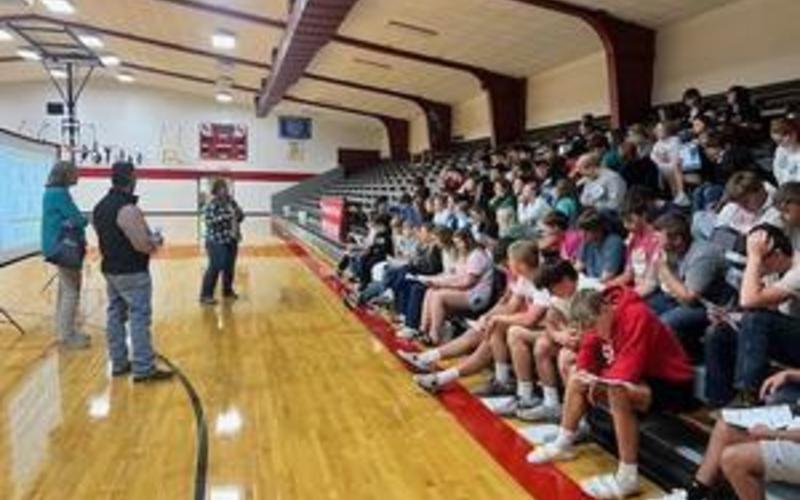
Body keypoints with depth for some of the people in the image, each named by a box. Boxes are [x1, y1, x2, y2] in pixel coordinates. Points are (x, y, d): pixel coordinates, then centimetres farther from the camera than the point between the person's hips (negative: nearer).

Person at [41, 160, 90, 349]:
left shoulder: (54, 192, 14)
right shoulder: (59, 193, -18)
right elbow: (79, 219, -18)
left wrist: (73, 222, -6)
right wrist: (75, 223, 1)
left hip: (60, 247, 11)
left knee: (65, 290, 17)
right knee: (71, 291, -5)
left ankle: (64, 331, 27)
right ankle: (67, 336, 2)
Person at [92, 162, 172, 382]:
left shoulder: (100, 207, 10)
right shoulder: (128, 209, -20)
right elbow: (142, 245, -25)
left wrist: (148, 239, 15)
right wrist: (156, 241, -4)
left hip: (110, 269, 9)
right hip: (132, 273, -9)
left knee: (115, 315, 14)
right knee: (140, 318, -4)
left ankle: (118, 363, 24)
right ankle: (144, 369, -1)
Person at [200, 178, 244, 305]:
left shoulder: (231, 201, 10)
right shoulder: (212, 204, -11)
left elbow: (241, 215, 14)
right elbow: (209, 220, -21)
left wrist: (236, 215, -7)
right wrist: (225, 217, -25)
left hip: (231, 240, 7)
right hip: (217, 241, -7)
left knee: (229, 267, 14)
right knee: (215, 268, -9)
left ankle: (227, 290, 30)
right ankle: (206, 295, -3)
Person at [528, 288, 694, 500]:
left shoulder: (636, 315, -28)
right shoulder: (601, 319, -1)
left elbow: (631, 368, -31)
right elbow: (588, 352, 6)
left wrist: (598, 380, -20)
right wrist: (585, 373, -13)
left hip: (673, 385, -9)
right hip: (642, 378, 9)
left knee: (617, 391, -37)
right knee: (577, 381, 9)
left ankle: (627, 477, -29)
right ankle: (563, 444, 21)